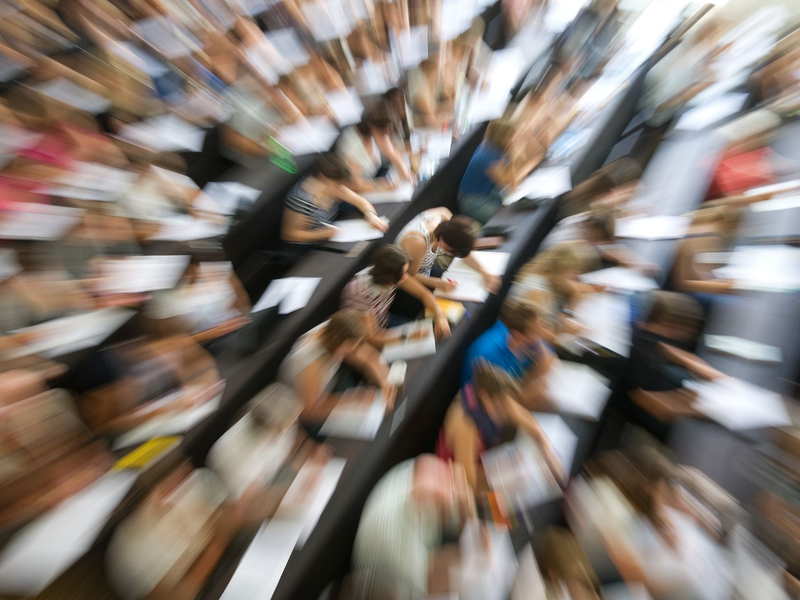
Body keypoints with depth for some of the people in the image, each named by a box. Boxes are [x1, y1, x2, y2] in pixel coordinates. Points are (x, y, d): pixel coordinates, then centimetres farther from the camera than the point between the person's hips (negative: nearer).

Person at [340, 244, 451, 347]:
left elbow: (423, 293, -10)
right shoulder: (361, 293, -35)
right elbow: (371, 338, -29)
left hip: (386, 326, 6)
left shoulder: (393, 275, -19)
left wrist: (440, 315, -26)